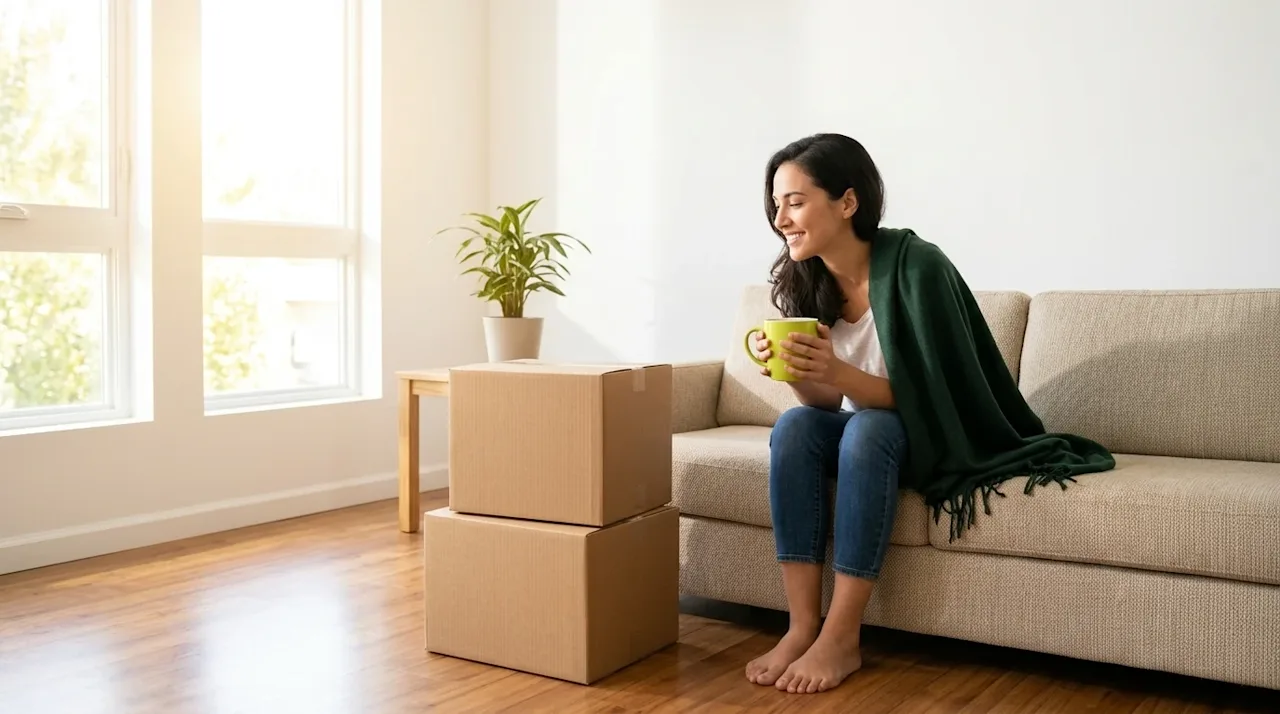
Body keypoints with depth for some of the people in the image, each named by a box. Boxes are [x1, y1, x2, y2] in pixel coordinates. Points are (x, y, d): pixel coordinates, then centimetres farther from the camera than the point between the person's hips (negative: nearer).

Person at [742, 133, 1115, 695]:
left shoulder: (914, 265, -23)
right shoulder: (808, 280, -6)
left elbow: (929, 398, -22)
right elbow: (825, 404, -2)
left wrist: (839, 373, -37)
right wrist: (796, 373, -24)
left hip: (940, 437, -5)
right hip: (863, 434, 5)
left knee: (868, 431, -33)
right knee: (793, 425, -23)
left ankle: (841, 638, -27)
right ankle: (802, 627, -24)